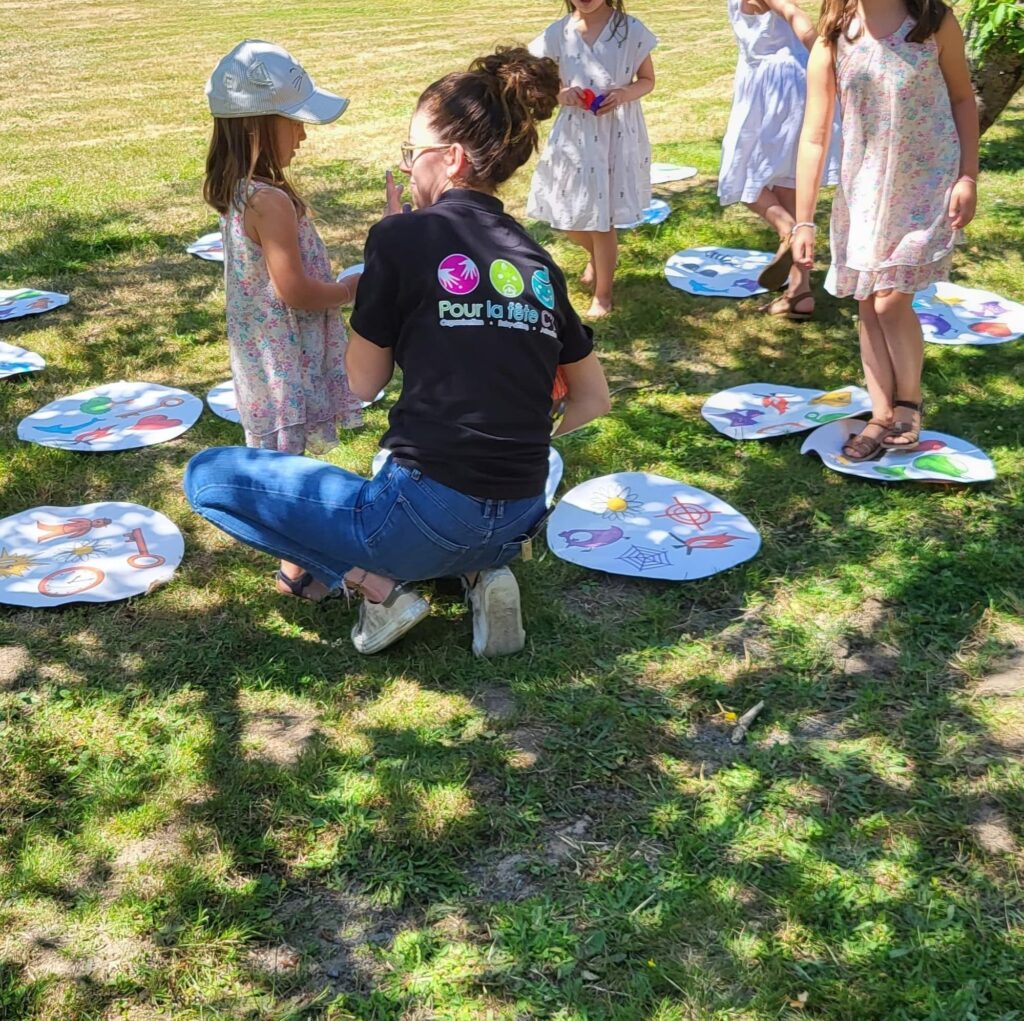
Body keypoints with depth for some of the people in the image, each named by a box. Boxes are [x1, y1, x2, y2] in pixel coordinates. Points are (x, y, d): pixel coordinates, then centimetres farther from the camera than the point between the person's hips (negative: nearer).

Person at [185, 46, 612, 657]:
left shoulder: (402, 237, -9)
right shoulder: (538, 262, 7)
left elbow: (364, 382, 1)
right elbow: (594, 399, 14)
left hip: (427, 522, -6)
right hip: (517, 522, 6)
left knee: (208, 476, 8)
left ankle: (377, 586, -1)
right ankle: (484, 572, 12)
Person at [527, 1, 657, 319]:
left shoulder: (630, 30, -7)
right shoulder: (559, 33, -2)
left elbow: (647, 80, 2)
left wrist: (623, 94, -18)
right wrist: (561, 94, -16)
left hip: (618, 134, -3)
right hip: (574, 133, 3)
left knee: (602, 217, -1)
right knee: (567, 216, 9)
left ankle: (603, 293, 18)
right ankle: (597, 255, 44)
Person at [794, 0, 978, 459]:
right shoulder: (833, 39, -6)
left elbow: (962, 98, 3)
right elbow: (814, 137, -6)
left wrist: (968, 178, -6)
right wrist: (803, 221, -7)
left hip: (927, 185, -3)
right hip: (863, 190, 3)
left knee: (891, 299, -9)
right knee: (868, 304, 6)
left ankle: (909, 404, 14)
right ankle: (882, 417, 17)